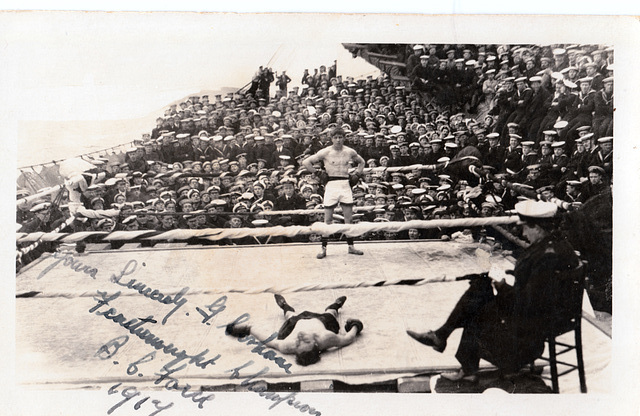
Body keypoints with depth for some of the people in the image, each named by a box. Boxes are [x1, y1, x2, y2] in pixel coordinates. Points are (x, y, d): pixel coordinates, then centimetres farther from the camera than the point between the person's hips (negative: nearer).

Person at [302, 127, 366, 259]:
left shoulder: (350, 152, 6)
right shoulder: (326, 152, -4)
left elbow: (361, 162, 26)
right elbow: (306, 162, -3)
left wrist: (356, 174, 12)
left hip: (345, 185, 3)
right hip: (331, 185, -3)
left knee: (349, 218, 5)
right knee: (327, 219, -1)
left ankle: (351, 246, 14)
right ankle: (324, 248, 3)